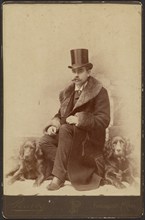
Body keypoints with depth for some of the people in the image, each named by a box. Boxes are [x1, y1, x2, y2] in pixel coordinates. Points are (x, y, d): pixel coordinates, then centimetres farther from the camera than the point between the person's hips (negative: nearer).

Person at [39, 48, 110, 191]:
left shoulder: (99, 92, -4)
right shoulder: (67, 92, 14)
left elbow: (103, 121, -12)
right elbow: (60, 115, 21)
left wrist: (79, 120, -22)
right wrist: (53, 125, -2)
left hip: (90, 138, -6)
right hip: (70, 135, 6)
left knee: (65, 129, -34)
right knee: (44, 141, -19)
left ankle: (59, 176, -29)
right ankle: (75, 169, -18)